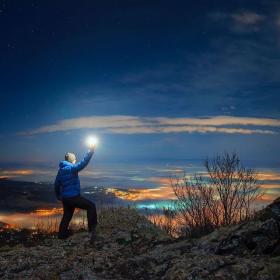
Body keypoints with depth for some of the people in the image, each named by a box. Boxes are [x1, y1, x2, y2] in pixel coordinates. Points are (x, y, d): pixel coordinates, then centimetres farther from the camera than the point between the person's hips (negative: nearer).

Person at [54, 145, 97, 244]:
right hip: (74, 197, -8)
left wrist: (58, 195, 33)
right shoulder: (72, 168, -14)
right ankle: (92, 229, -8)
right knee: (91, 206, -2)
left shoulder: (60, 170, 12)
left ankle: (62, 234, 28)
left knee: (67, 215, 22)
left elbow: (56, 184, 20)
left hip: (65, 198, 8)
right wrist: (90, 151, -24)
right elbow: (83, 163, -26)